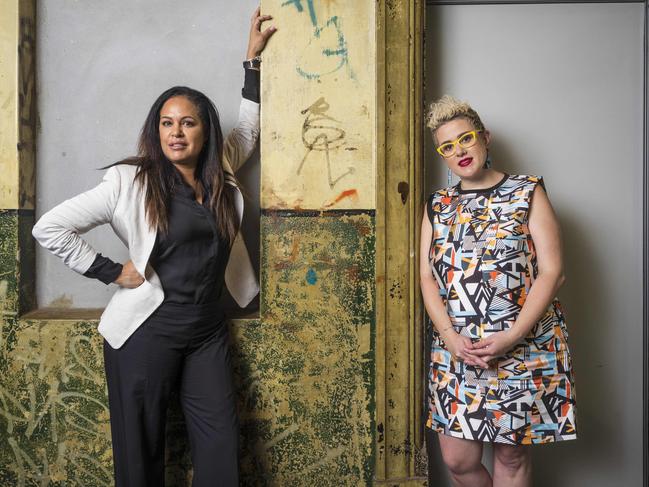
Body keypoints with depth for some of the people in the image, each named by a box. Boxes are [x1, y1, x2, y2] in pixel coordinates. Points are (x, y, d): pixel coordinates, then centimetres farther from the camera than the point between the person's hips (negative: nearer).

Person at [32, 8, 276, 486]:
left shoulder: (220, 175, 5)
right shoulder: (132, 181, -7)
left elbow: (248, 128, 21)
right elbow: (50, 227, -5)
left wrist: (254, 58, 19)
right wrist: (112, 271, -8)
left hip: (208, 331, 4)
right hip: (147, 332, -3)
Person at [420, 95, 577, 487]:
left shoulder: (527, 193, 0)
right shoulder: (437, 207, 10)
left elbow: (552, 272, -7)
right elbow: (428, 278, 4)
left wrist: (511, 337, -17)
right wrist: (449, 336, -12)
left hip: (525, 348, -2)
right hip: (455, 350, 3)